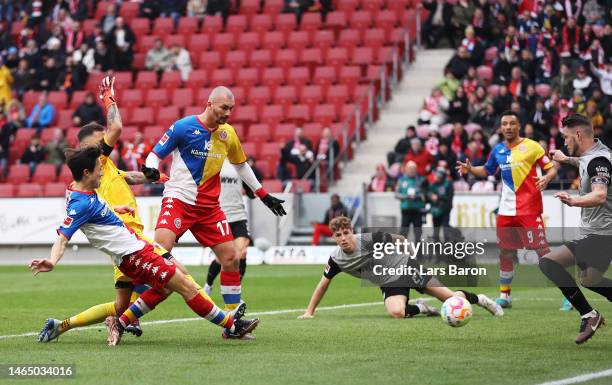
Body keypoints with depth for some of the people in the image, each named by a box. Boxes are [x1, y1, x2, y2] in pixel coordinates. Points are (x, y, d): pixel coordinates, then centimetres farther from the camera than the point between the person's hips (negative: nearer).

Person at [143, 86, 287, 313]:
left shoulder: (228, 133, 7)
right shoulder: (183, 127, -8)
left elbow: (241, 165, 23)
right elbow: (156, 153, -2)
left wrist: (264, 196, 24)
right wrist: (151, 169, -25)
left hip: (209, 207, 5)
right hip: (179, 199, -5)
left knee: (231, 259, 0)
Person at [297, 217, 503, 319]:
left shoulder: (370, 239, -23)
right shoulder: (336, 259, -12)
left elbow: (399, 239, -7)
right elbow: (323, 284, 1)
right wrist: (309, 312, -1)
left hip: (405, 266, -3)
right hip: (389, 284, 3)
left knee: (451, 298, -9)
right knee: (397, 313, -30)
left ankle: (477, 298, 24)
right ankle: (420, 308, 4)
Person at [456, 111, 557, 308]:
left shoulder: (531, 147, -5)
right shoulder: (498, 150, 11)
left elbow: (551, 169, -3)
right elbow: (487, 171, 26)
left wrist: (546, 178, -24)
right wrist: (470, 169, 8)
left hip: (529, 209, -5)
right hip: (506, 210, 5)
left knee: (542, 250, -9)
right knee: (505, 253, 9)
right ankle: (504, 295, 21)